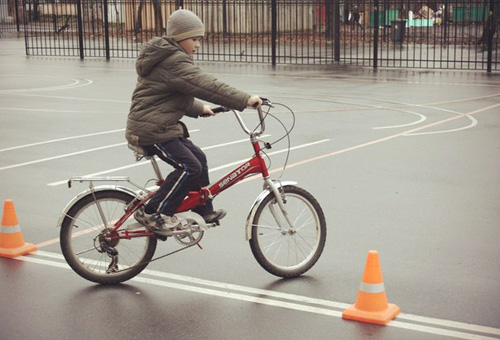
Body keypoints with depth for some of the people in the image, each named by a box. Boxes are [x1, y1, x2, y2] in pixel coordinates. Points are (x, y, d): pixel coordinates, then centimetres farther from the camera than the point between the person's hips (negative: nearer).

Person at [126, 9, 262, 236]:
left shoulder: (166, 58, 17)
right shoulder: (174, 62, -18)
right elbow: (207, 85, -27)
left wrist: (199, 109, 25)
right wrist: (245, 100, -29)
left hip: (161, 125, 11)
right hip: (151, 130, -11)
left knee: (198, 158, 14)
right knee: (189, 167, -13)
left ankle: (204, 211, 27)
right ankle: (152, 213, -6)